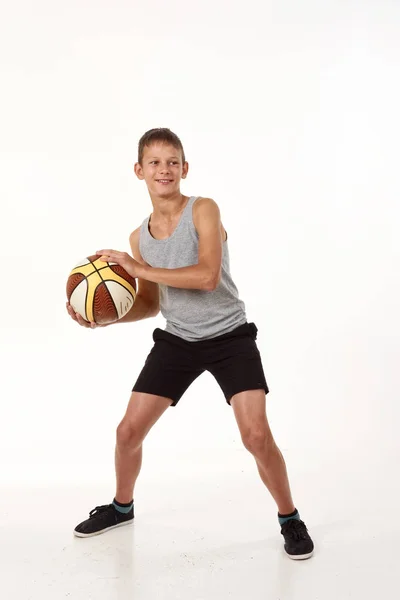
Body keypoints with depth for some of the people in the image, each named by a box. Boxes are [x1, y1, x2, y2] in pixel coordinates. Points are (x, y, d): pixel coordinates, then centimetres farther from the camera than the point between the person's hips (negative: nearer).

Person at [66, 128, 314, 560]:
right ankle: (121, 507, 34)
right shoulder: (140, 236, 3)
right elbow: (151, 304, 11)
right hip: (177, 340, 5)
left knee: (256, 435, -15)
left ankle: (290, 519, 10)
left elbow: (208, 277, -28)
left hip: (229, 336, -5)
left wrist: (140, 269, -27)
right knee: (128, 430, 5)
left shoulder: (204, 210, -13)